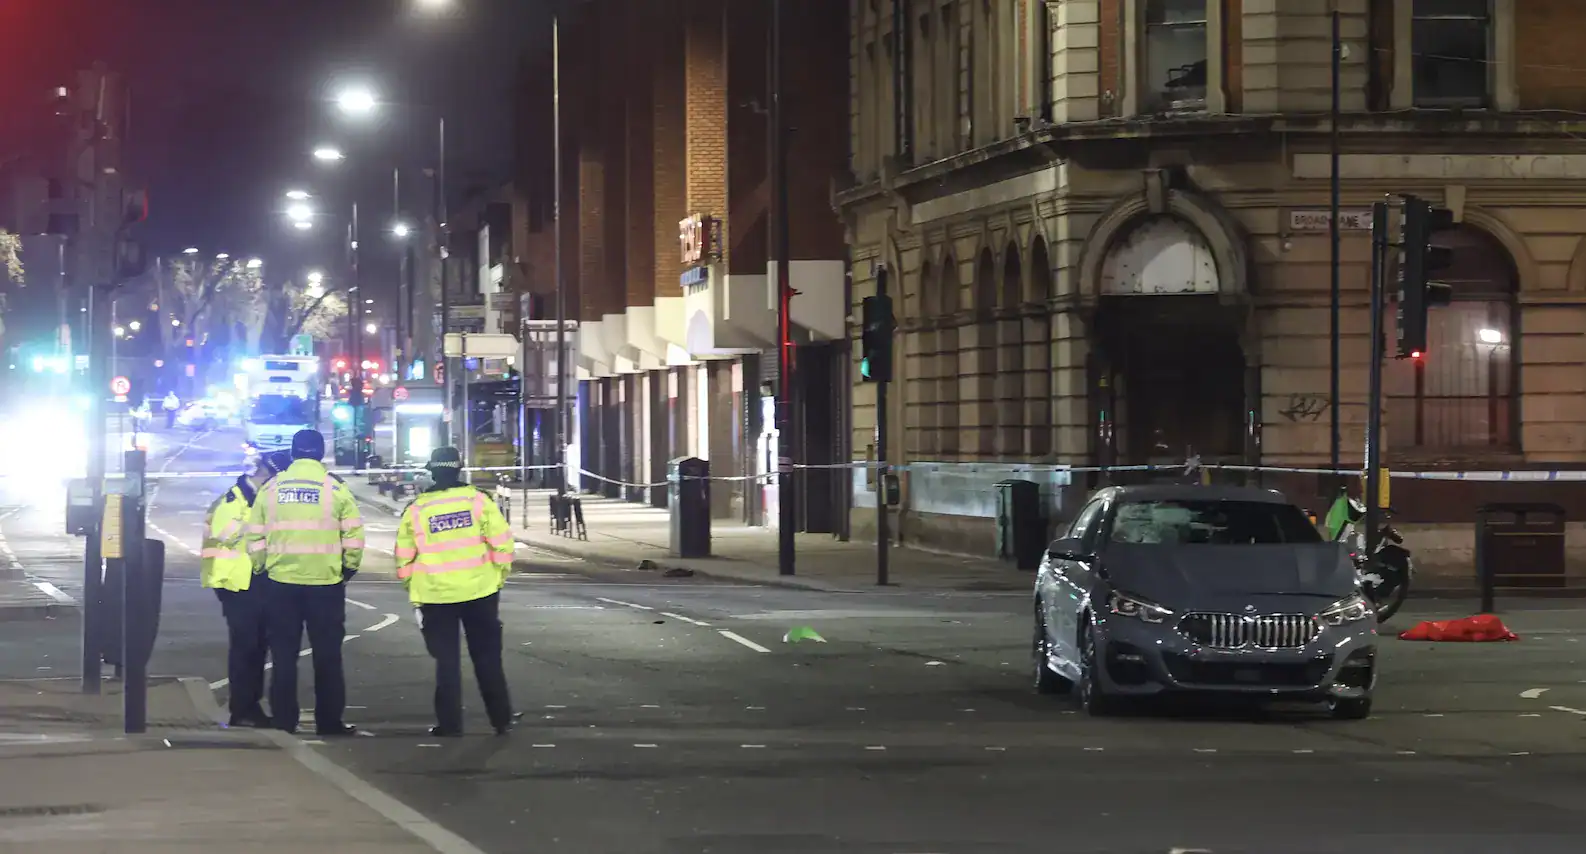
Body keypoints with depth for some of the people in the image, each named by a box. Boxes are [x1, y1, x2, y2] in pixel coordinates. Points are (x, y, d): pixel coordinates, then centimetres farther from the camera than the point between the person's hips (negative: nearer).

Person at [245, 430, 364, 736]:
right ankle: (329, 721, 7)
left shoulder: (271, 488, 3)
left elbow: (255, 537, 5)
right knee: (327, 656, 6)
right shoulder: (335, 488, -3)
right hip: (326, 584, -2)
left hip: (280, 583, 2)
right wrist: (349, 568, 10)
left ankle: (284, 721, 9)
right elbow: (353, 536, -4)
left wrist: (261, 568, 18)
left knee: (284, 655, 9)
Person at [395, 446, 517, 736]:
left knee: (447, 660, 8)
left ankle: (449, 722, 6)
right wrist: (500, 576, 8)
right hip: (479, 591, 0)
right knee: (487, 658, 12)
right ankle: (501, 719, 14)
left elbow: (404, 558, 2)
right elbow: (502, 543, -5)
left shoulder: (416, 509, -1)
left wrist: (411, 588, 15)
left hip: (436, 594, 0)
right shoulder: (478, 500, -3)